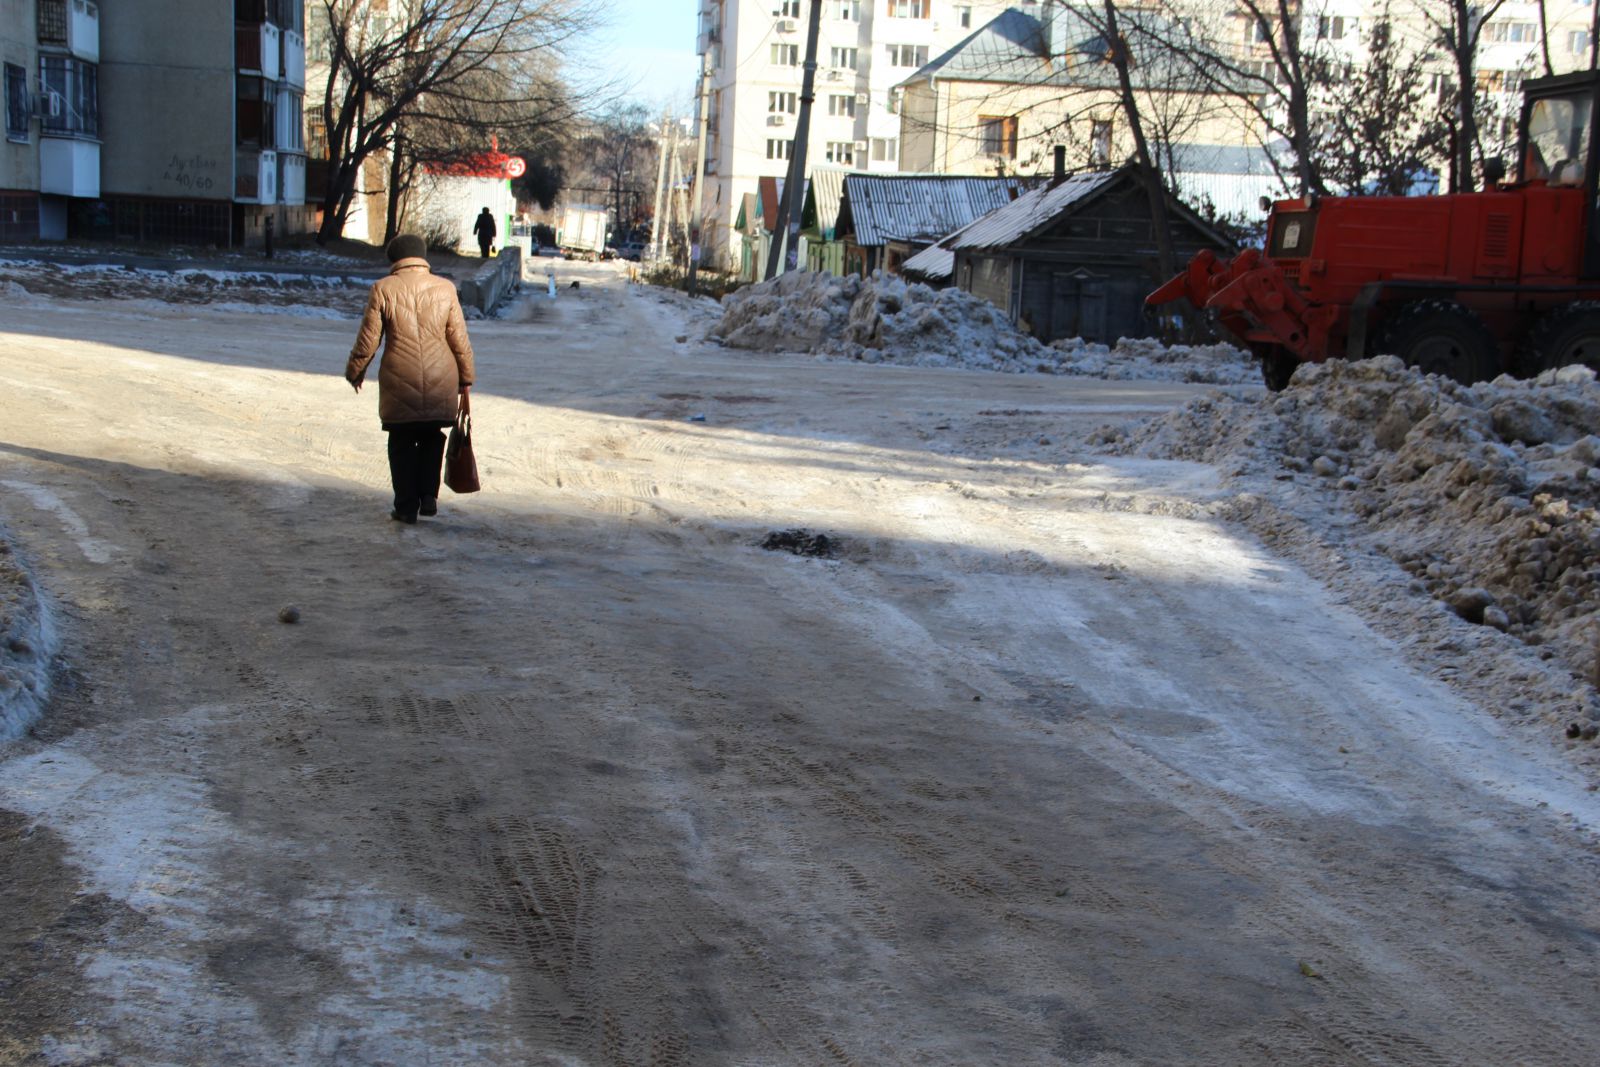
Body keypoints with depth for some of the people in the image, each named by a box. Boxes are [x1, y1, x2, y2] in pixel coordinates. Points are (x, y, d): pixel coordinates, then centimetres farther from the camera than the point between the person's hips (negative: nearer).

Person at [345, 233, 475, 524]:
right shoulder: (445, 288, 1)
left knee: (402, 444, 11)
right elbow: (460, 340, 3)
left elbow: (367, 340, 0)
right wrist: (465, 382, 11)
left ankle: (406, 506, 12)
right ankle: (428, 496, 12)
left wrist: (354, 372, 16)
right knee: (432, 438, 20)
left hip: (399, 383, -1)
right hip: (441, 382, 2)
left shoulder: (382, 289, -3)